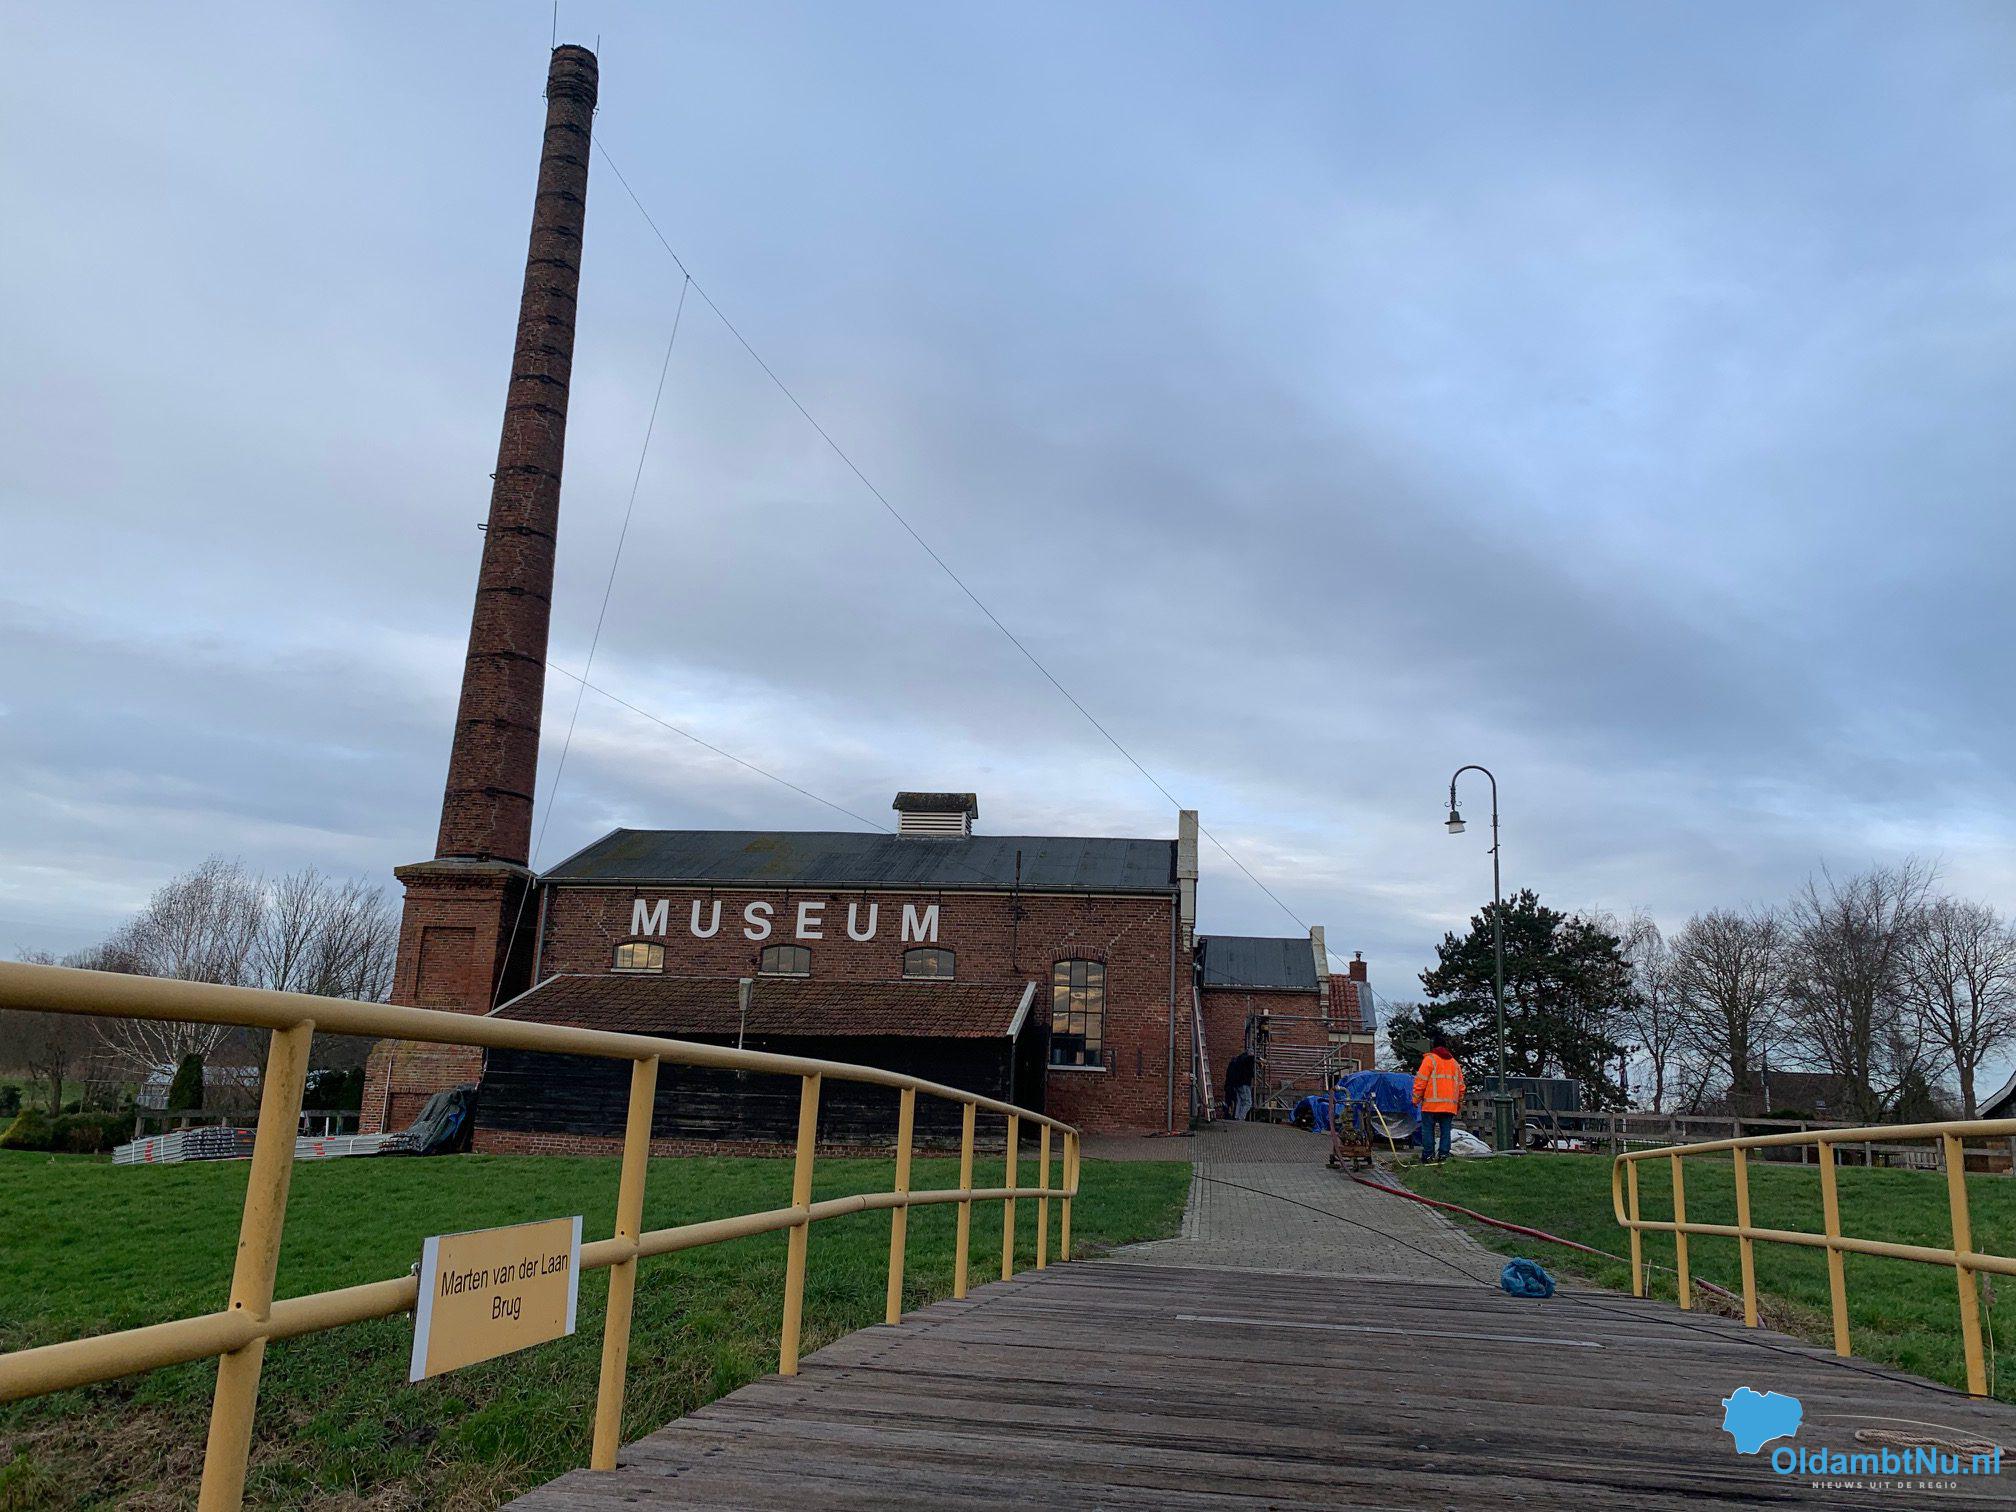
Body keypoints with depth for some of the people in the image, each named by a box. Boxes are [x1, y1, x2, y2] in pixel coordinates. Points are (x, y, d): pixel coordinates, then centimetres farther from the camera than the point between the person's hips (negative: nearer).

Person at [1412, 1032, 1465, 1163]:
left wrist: (1416, 1099, -1)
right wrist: (1459, 1102, 27)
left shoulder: (1430, 1059, -4)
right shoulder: (1454, 1062, 15)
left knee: (1428, 1130, -1)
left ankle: (1428, 1155, -4)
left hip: (1431, 1104, -5)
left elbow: (1421, 1081, -8)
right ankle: (1443, 1155, 3)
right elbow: (1460, 1085, 18)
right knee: (1445, 1130, 8)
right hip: (1450, 1106, 5)